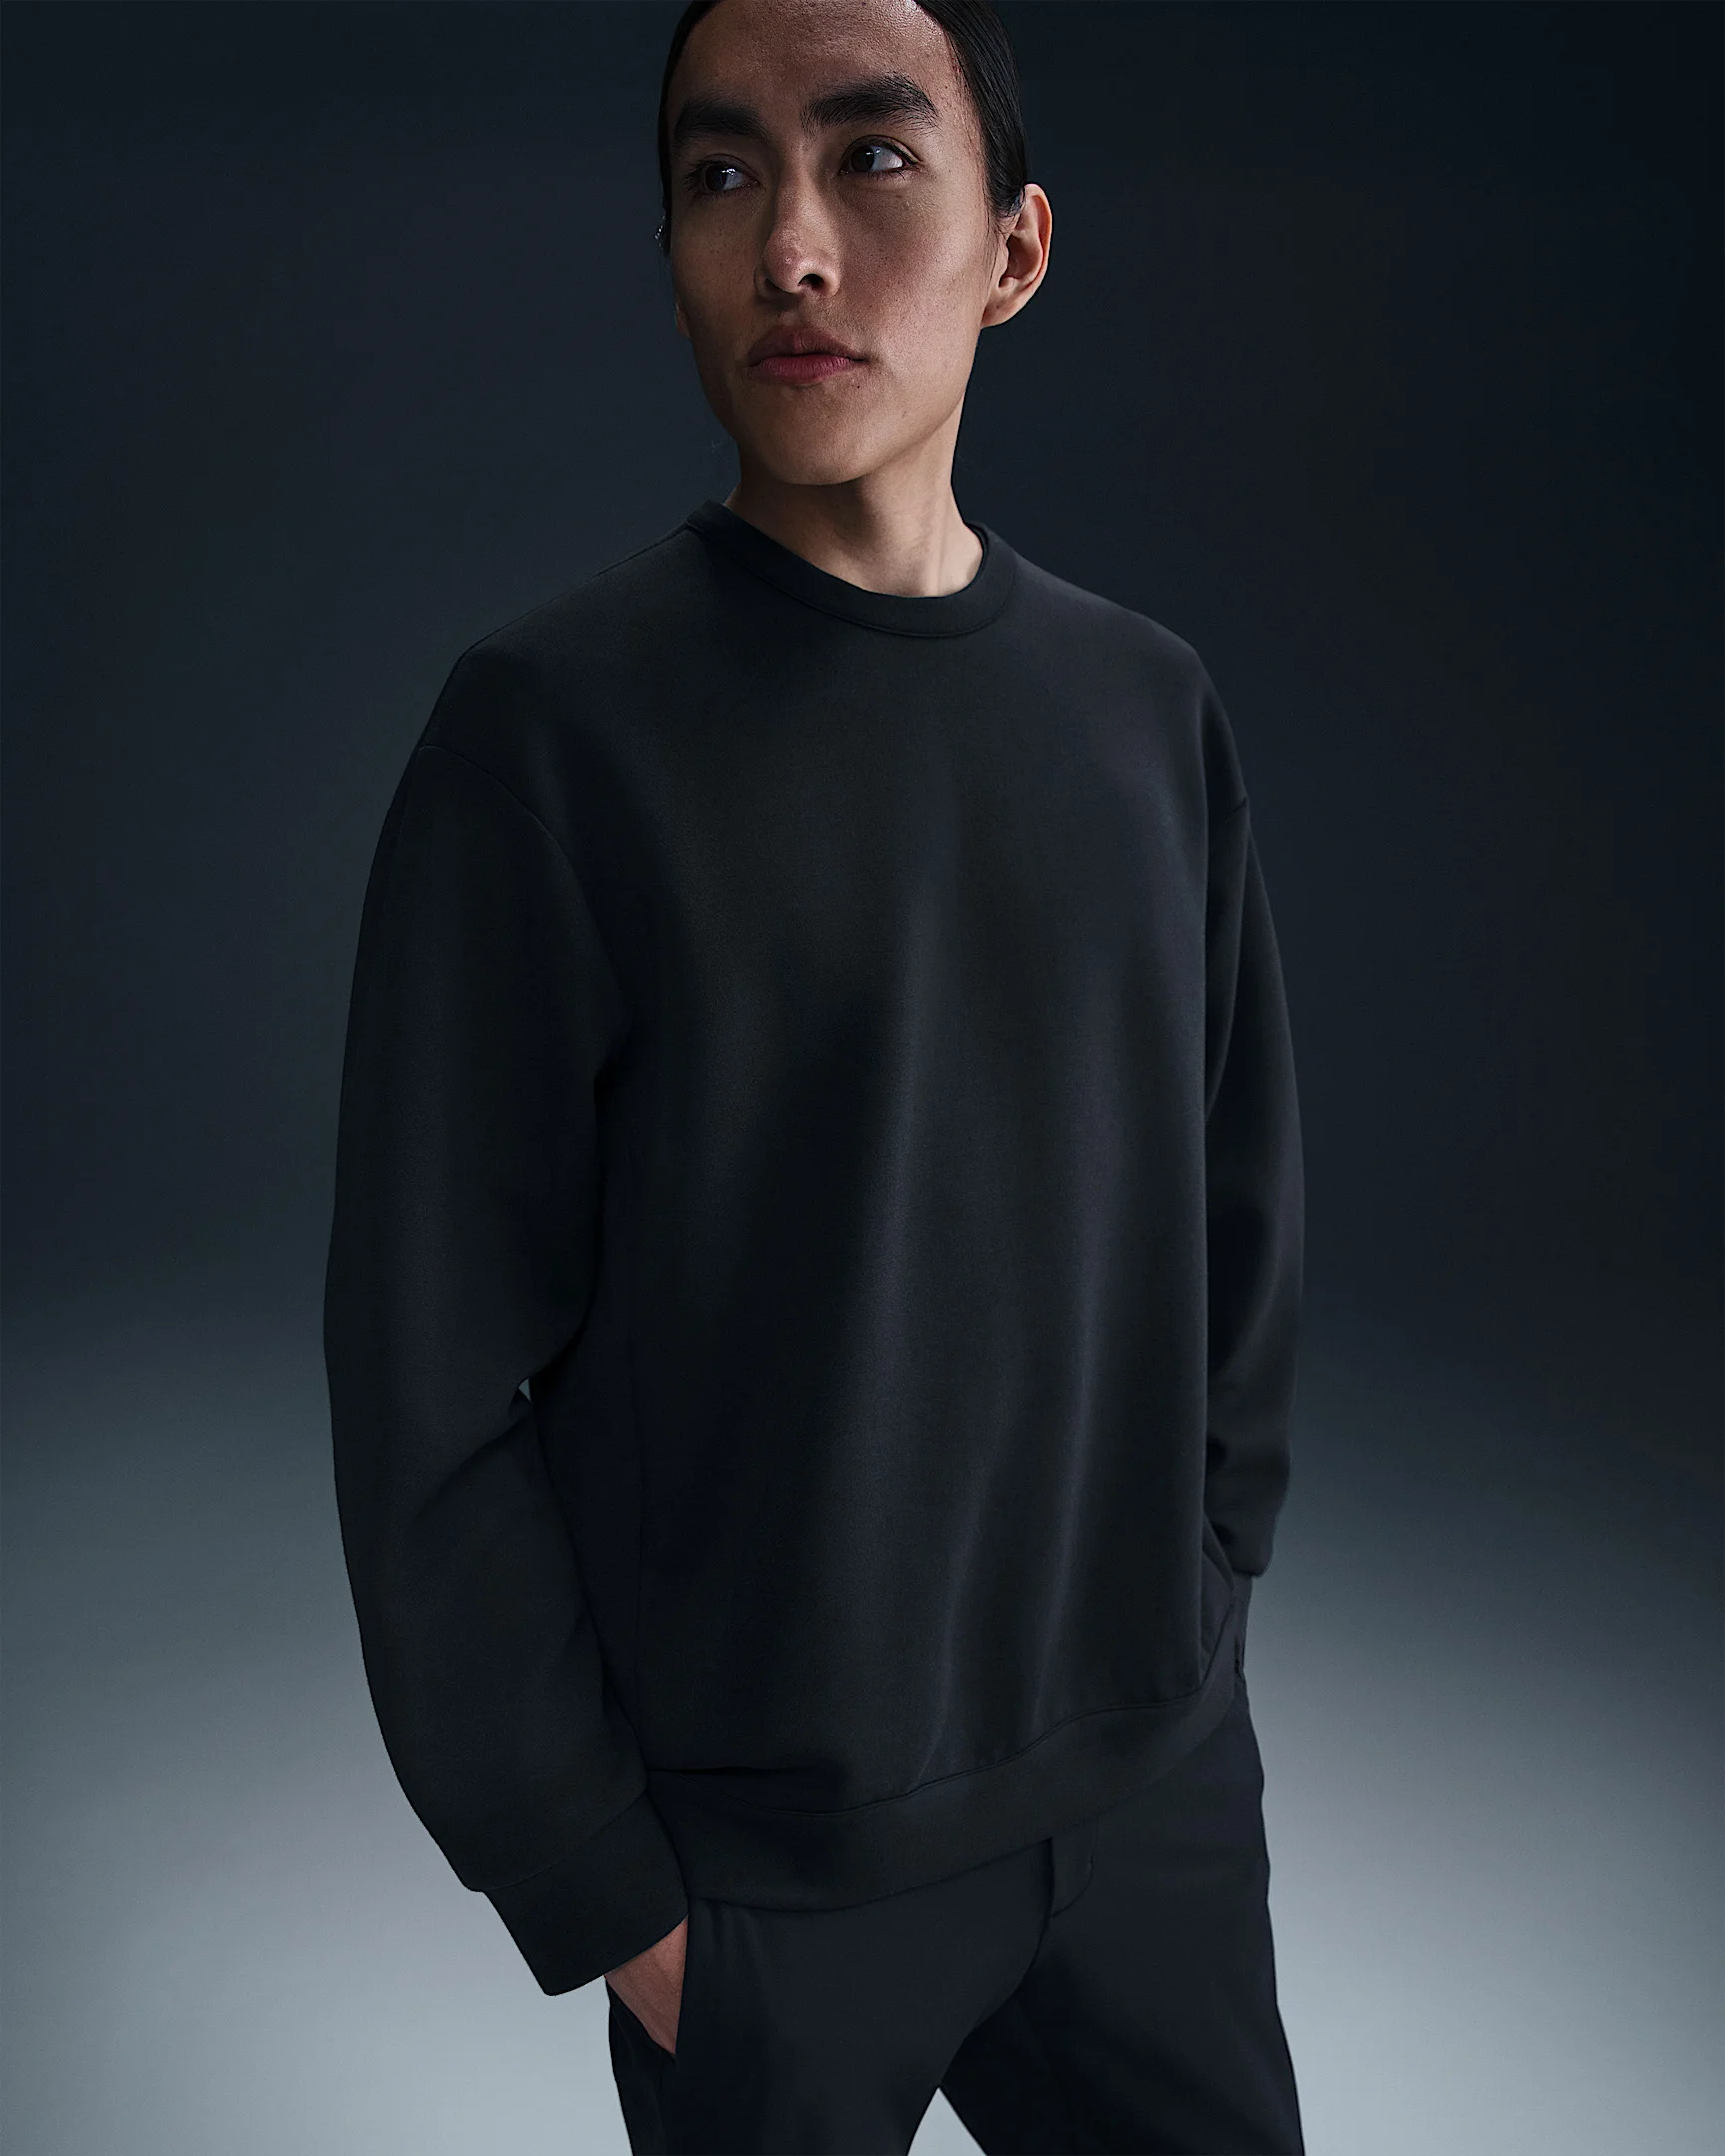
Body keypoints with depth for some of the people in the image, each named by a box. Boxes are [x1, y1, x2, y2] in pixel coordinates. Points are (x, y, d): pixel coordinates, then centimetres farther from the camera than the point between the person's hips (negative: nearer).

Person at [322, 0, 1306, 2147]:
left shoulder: (1147, 704, 0)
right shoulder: (553, 723, -14)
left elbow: (1236, 1198, 8)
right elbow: (432, 1376, -12)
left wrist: (1199, 1597, 7)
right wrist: (594, 1884, -8)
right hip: (763, 1853, -3)